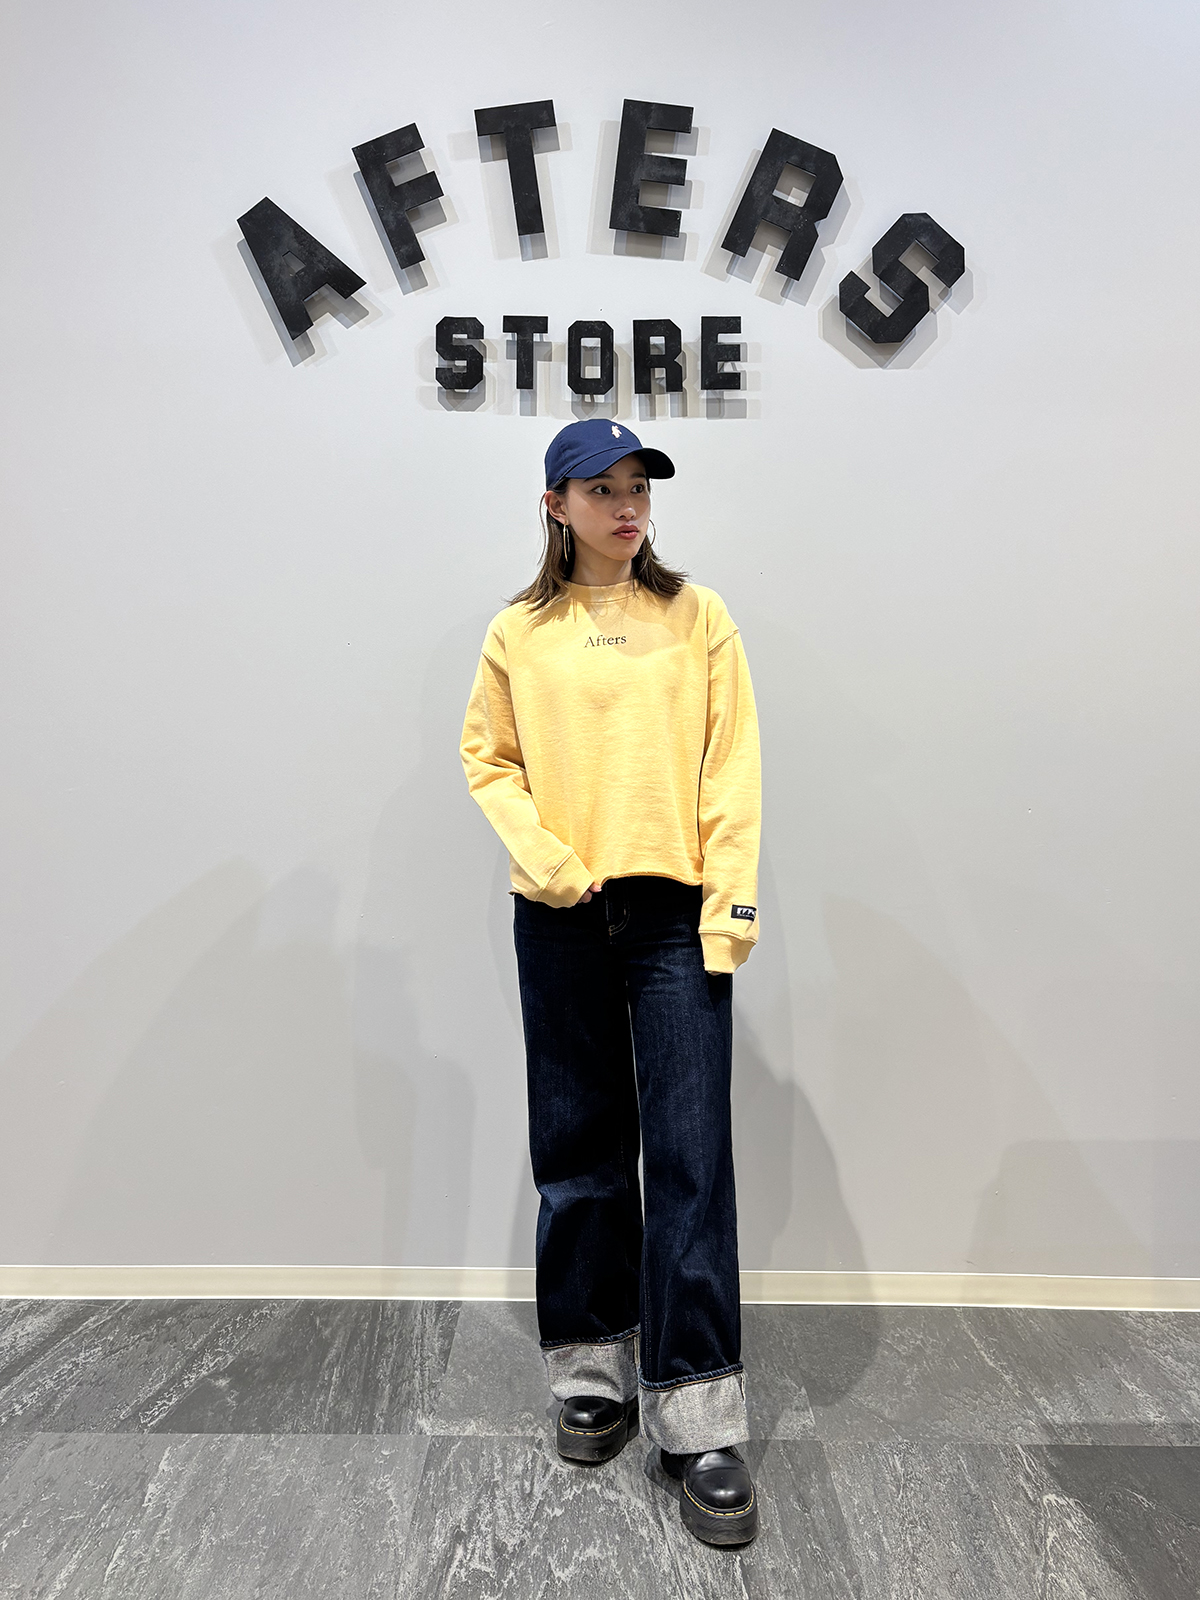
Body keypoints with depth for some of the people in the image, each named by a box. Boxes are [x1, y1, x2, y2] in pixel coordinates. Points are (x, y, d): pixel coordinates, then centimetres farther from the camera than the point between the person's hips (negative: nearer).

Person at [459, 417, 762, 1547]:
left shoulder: (698, 617, 6)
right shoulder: (519, 632, 7)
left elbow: (731, 766, 0)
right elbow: (488, 756, 8)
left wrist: (731, 908, -7)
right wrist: (544, 856, -9)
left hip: (675, 913, -1)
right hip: (560, 920, 2)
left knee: (690, 1159, -2)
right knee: (579, 1151, 11)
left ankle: (700, 1421, 9)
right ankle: (596, 1373, 29)